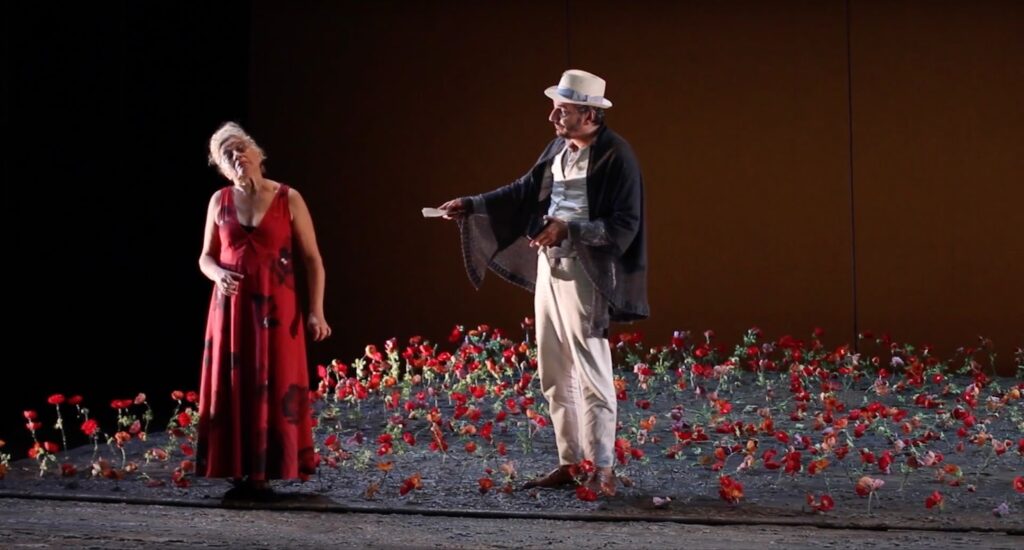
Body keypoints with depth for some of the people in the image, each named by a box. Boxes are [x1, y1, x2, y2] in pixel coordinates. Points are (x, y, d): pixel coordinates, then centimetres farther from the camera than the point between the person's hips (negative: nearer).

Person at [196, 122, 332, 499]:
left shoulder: (288, 199, -1)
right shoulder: (220, 201, 6)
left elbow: (312, 259, 0)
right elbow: (206, 257, 14)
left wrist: (316, 310, -7)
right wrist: (218, 275, -9)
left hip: (275, 308, -2)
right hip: (231, 308, 2)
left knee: (274, 389, -3)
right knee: (231, 389, 0)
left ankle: (265, 474, 3)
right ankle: (240, 474, 6)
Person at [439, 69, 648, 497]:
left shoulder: (616, 157, -15)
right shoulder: (558, 147, 7)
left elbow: (623, 226, -17)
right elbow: (525, 191, 17)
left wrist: (567, 229, -24)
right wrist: (471, 206, 11)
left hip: (584, 275, -8)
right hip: (548, 268, 8)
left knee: (590, 374, -5)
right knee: (554, 375, 13)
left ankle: (602, 471, 3)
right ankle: (569, 462, 23)